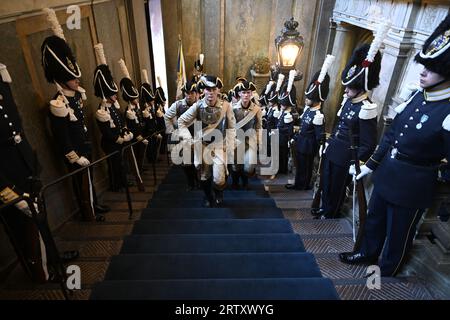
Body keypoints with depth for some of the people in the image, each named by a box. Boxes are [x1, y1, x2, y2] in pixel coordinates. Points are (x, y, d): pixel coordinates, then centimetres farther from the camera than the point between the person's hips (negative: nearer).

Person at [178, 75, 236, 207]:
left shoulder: (226, 106, -10)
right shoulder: (198, 106, -9)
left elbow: (231, 127, 1)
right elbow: (181, 122, 1)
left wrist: (229, 145, -4)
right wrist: (189, 140, -6)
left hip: (219, 145, -1)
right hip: (202, 145, 2)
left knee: (219, 178, -12)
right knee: (204, 176, 13)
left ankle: (219, 193, 24)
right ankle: (208, 198, 42)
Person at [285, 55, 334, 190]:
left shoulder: (318, 116, -25)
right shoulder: (308, 109, 2)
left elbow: (320, 136, -20)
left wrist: (315, 152, -13)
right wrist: (295, 138, 17)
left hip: (308, 146, -9)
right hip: (301, 143, 9)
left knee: (305, 166, 9)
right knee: (299, 164, 20)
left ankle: (303, 185, 26)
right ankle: (299, 183, 36)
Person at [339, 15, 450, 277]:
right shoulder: (418, 96, -1)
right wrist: (371, 165, 11)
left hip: (411, 189, -7)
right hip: (385, 177, 7)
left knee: (398, 236, 16)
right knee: (375, 220, 25)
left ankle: (386, 274, 41)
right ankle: (367, 254, 51)